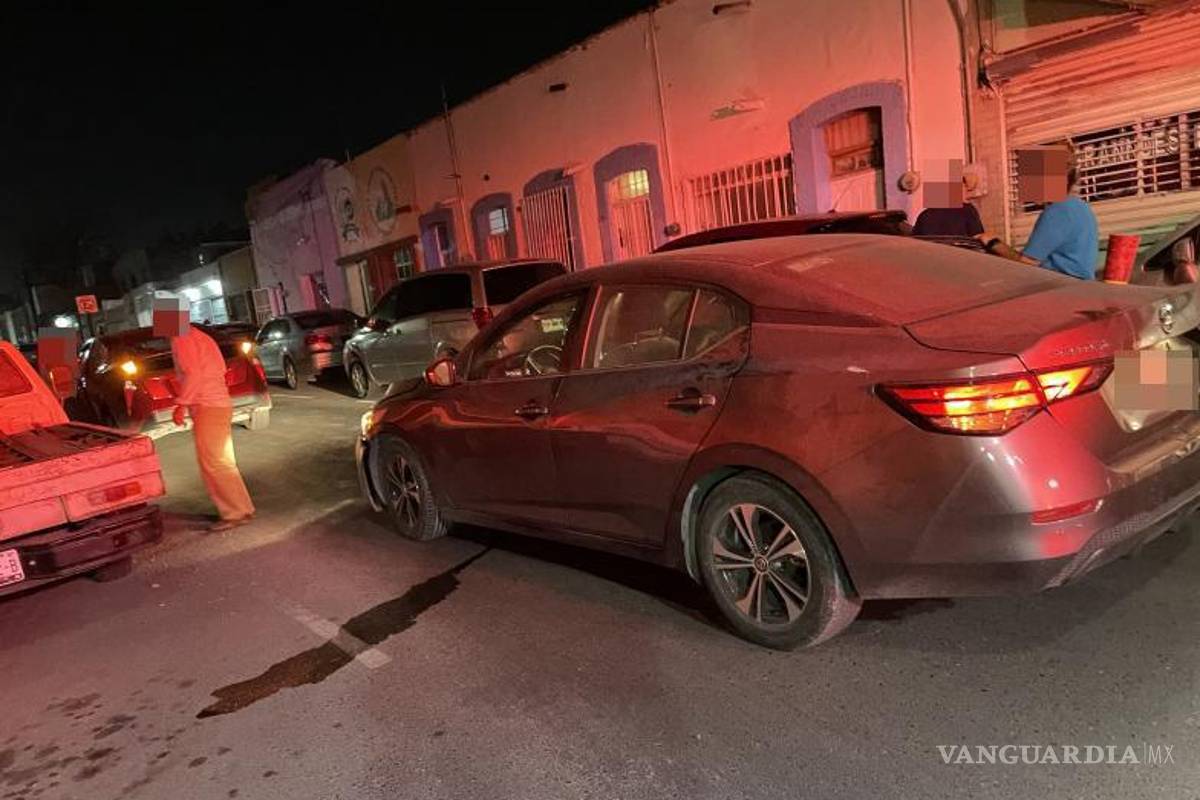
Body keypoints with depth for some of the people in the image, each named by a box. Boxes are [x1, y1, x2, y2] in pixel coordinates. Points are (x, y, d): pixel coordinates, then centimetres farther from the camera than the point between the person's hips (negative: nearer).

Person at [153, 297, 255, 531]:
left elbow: (193, 373, -21)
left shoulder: (181, 339, -9)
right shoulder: (196, 336, 20)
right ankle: (239, 509, 18)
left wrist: (181, 404, -18)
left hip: (208, 407, -10)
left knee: (213, 463, -7)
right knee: (220, 462, 14)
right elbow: (219, 368, 19)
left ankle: (236, 513, -5)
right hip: (218, 404, 10)